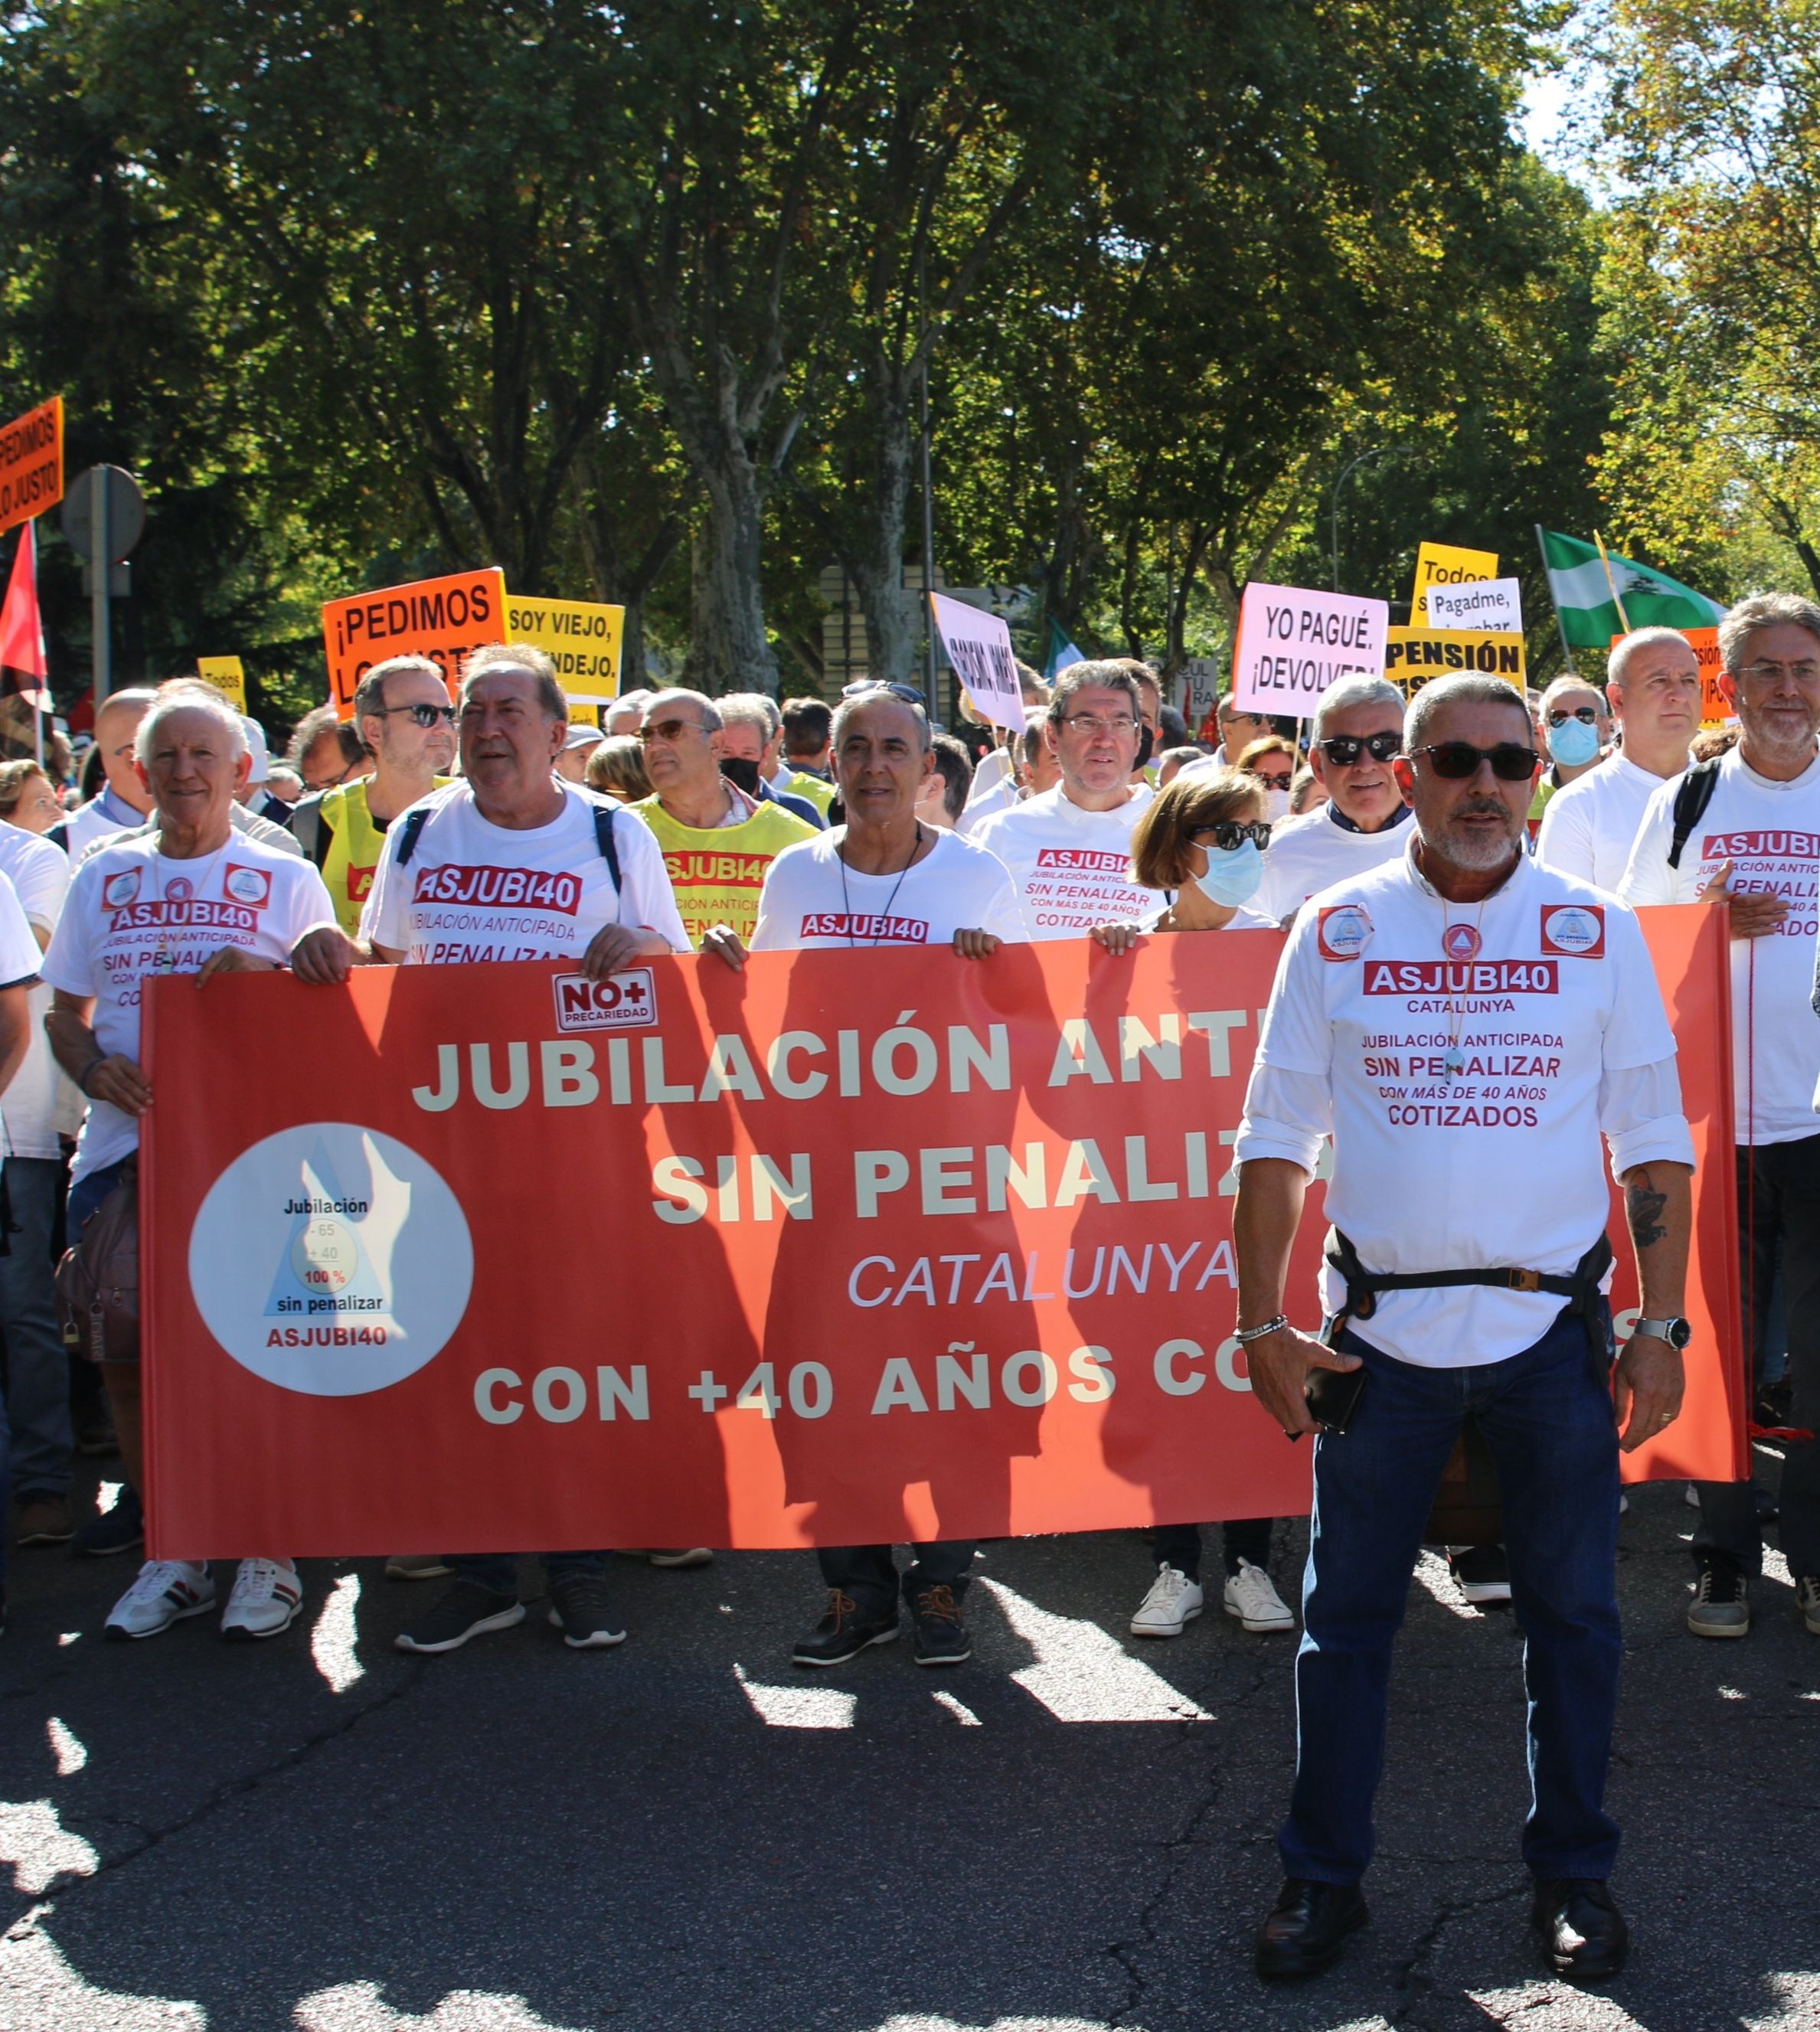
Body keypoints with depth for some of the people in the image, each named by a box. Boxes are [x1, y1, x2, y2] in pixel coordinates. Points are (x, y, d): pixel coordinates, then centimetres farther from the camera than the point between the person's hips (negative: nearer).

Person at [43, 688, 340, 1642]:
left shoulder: (286, 879, 7)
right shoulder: (100, 877, 15)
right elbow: (63, 1010, 18)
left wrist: (262, 979, -14)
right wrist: (94, 1067, -4)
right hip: (120, 1146, 3)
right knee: (130, 1350, 3)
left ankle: (267, 1552, 7)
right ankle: (172, 1552, 16)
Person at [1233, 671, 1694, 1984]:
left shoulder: (1599, 933, 2)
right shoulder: (1336, 932, 1)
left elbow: (1654, 1142, 4)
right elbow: (1276, 1137, 4)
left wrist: (1660, 1326, -2)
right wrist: (1264, 1323, -3)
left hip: (1552, 1331, 0)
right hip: (1382, 1328, 0)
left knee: (1573, 1614, 9)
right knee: (1345, 1617, 7)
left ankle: (1574, 1874, 26)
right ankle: (1323, 1877, 22)